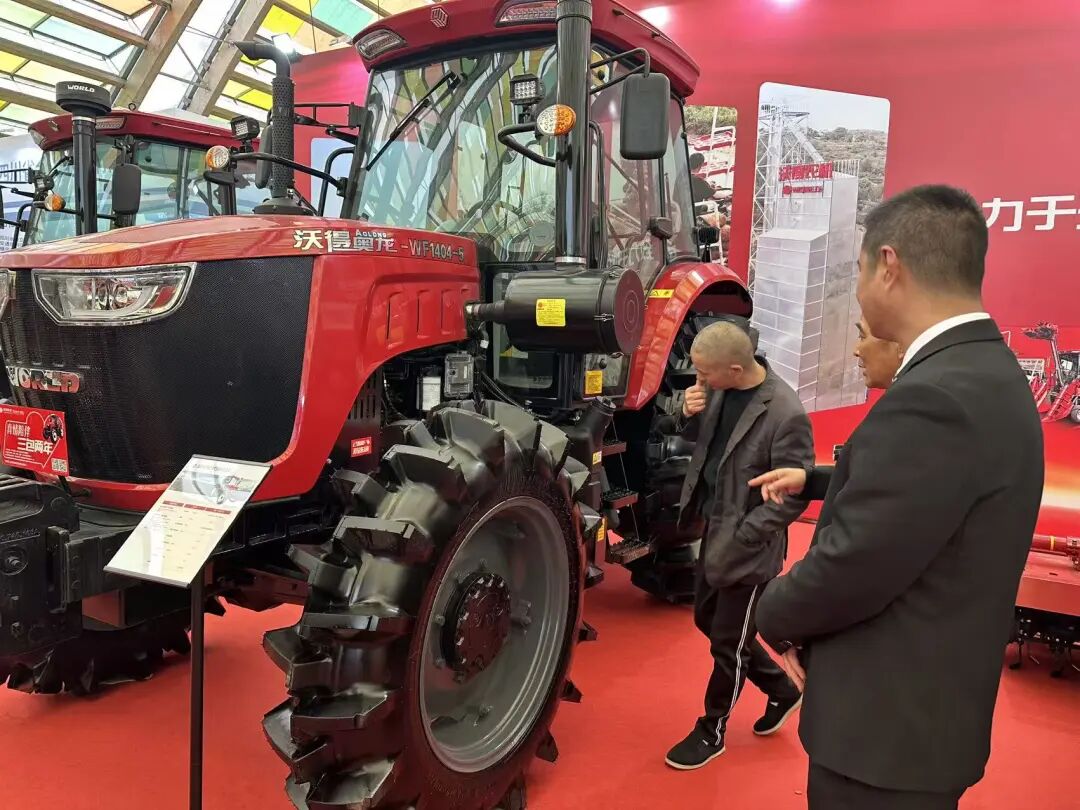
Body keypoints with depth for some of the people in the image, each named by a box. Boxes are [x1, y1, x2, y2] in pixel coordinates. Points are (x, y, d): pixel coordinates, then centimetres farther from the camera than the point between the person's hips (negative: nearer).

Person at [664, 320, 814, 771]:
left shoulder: (785, 415, -26)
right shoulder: (719, 390, -4)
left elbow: (792, 496, -21)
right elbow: (698, 438, 12)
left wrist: (737, 539, -19)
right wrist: (691, 414, -11)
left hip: (747, 548, -8)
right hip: (712, 530, 8)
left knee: (728, 643, 10)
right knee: (707, 621, 22)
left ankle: (711, 732, 33)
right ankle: (780, 687, 44)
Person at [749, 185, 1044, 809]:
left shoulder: (936, 396, -29)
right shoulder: (986, 372, 3)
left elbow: (850, 571, -27)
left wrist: (774, 615, -8)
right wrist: (815, 480, 25)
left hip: (890, 723, -9)